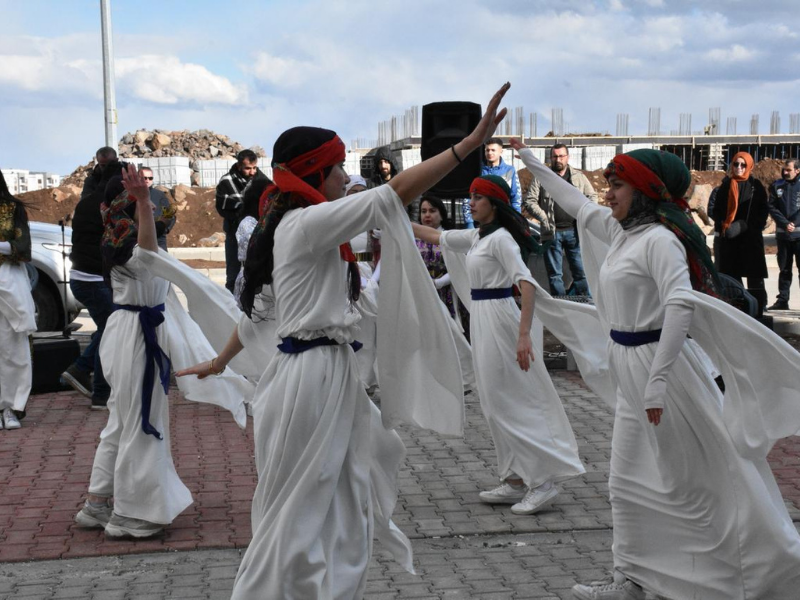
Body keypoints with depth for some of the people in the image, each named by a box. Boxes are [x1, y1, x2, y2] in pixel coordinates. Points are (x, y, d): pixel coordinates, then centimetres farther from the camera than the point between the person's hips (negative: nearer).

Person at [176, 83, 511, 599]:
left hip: (325, 377, 10)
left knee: (340, 514, 13)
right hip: (316, 378, -10)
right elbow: (396, 192, -21)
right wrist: (473, 140, -21)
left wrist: (221, 361, 34)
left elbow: (258, 305, 23)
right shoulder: (308, 222, -14)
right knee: (302, 517, 0)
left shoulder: (288, 228, 15)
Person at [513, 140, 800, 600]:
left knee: (688, 485, -3)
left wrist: (658, 380, -33)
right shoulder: (620, 231, 10)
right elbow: (576, 203, 26)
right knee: (628, 484, 14)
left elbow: (681, 304, -29)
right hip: (632, 371, 9)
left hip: (661, 365, -9)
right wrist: (531, 162, 32)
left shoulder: (659, 239, -17)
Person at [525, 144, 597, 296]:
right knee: (554, 273, 3)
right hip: (552, 231, -1)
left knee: (580, 271, 1)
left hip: (574, 230, 1)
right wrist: (543, 218, -12)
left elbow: (592, 196, 16)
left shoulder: (578, 176, 11)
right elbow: (530, 201, 1)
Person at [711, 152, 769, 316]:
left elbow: (763, 210, -2)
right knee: (731, 274, 5)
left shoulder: (756, 186, 3)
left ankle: (758, 308, -1)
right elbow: (717, 210, 11)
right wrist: (719, 228, -3)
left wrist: (745, 225, -13)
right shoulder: (725, 186, 10)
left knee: (754, 275, -3)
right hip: (728, 237, 3)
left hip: (751, 236, -3)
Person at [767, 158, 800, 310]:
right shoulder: (777, 186, 7)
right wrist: (784, 224, -9)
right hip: (782, 233, 3)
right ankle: (782, 300, 14)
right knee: (784, 268, 10)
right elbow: (772, 207, 2)